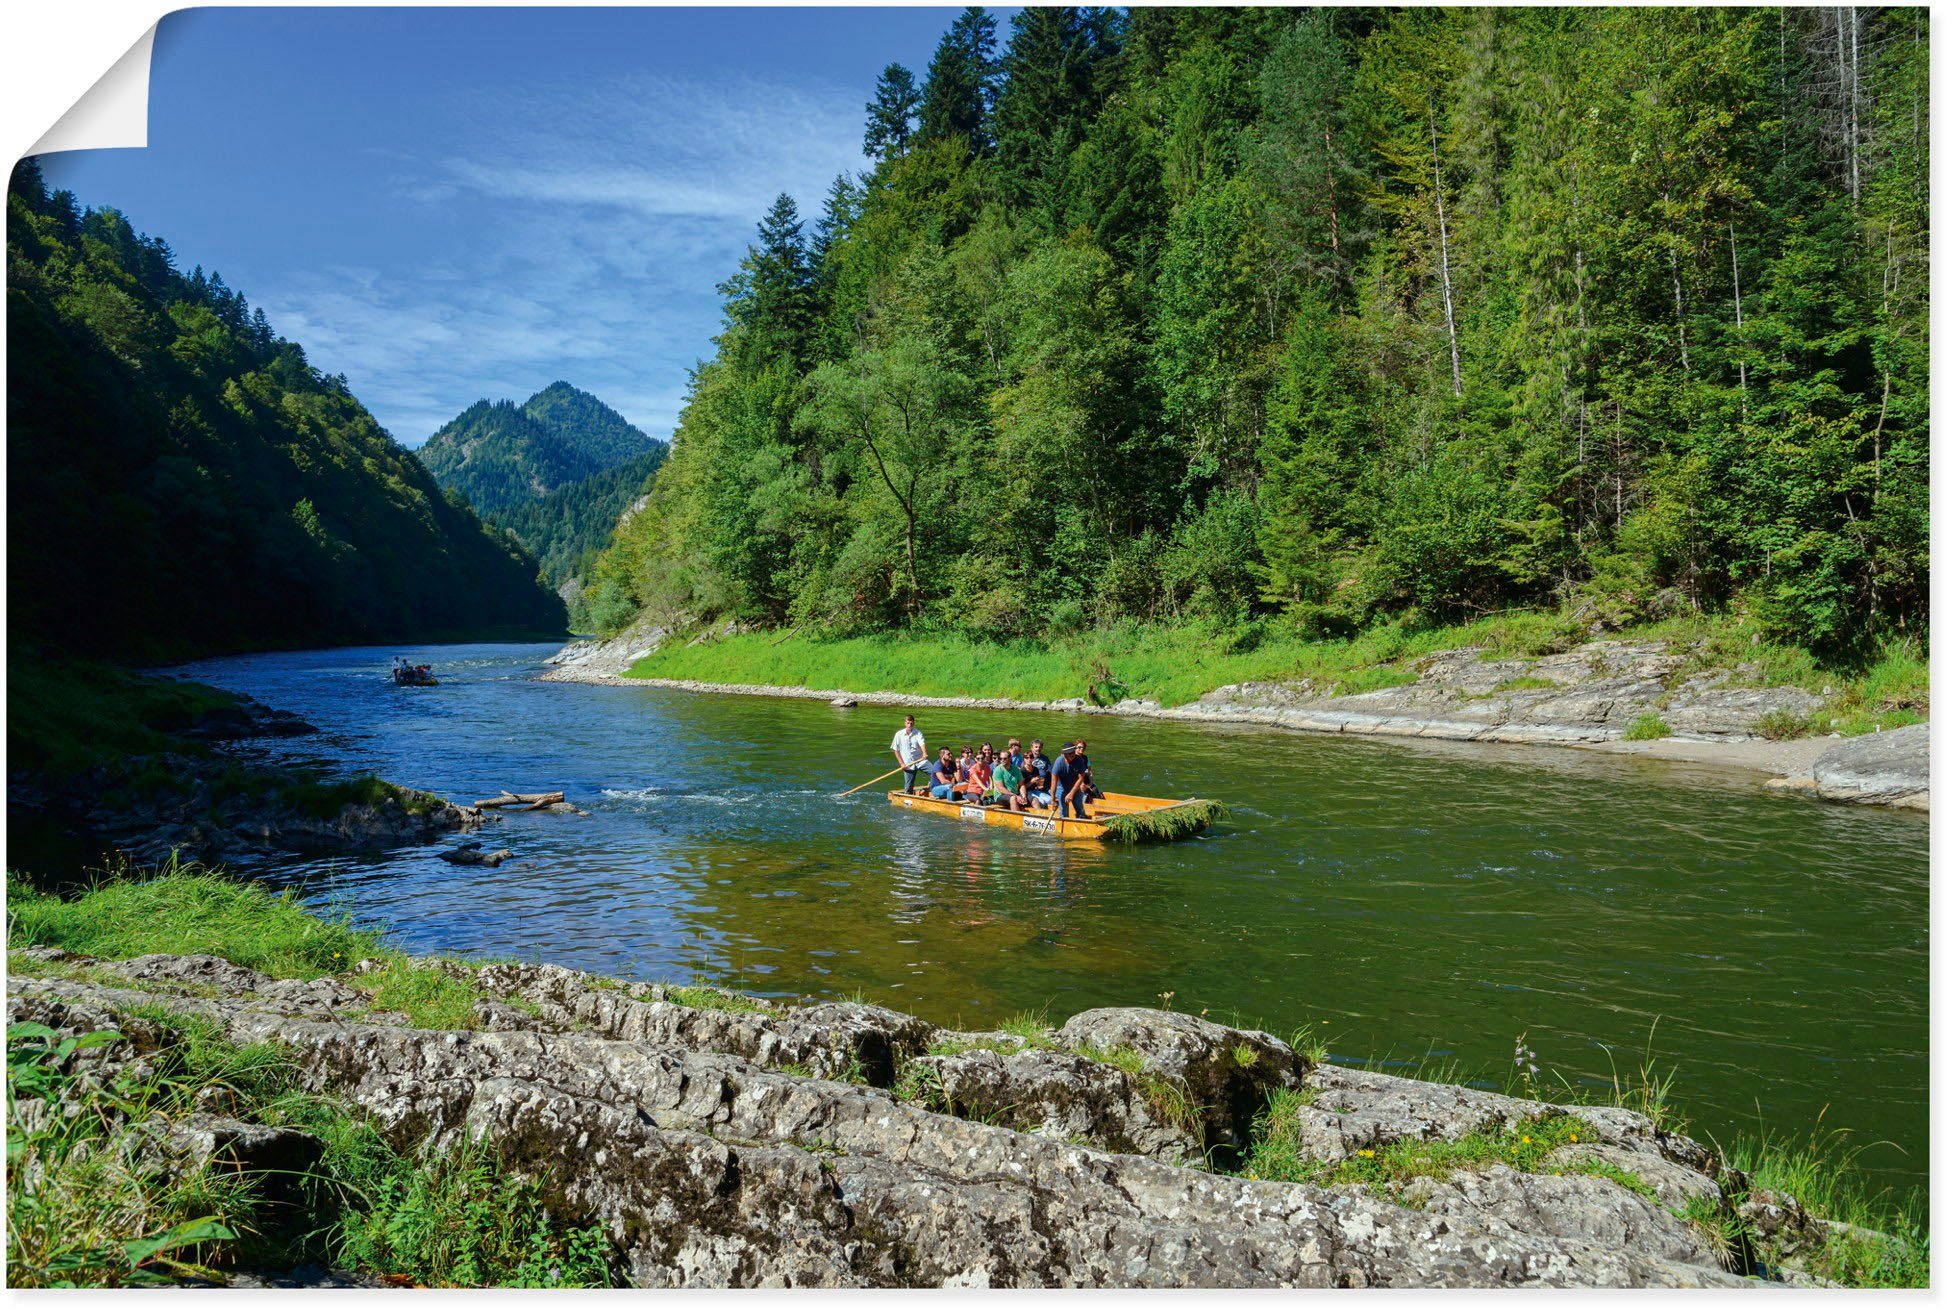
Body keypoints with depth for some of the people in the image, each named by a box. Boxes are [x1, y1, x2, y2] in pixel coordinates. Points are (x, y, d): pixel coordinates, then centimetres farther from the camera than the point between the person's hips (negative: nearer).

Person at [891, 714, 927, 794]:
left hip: (920, 760, 0)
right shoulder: (899, 734, 1)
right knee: (908, 788, 2)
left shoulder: (918, 733, 0)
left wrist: (924, 753, -37)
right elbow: (896, 750, 4)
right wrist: (901, 763, -3)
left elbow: (922, 744, -16)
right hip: (908, 764, 0)